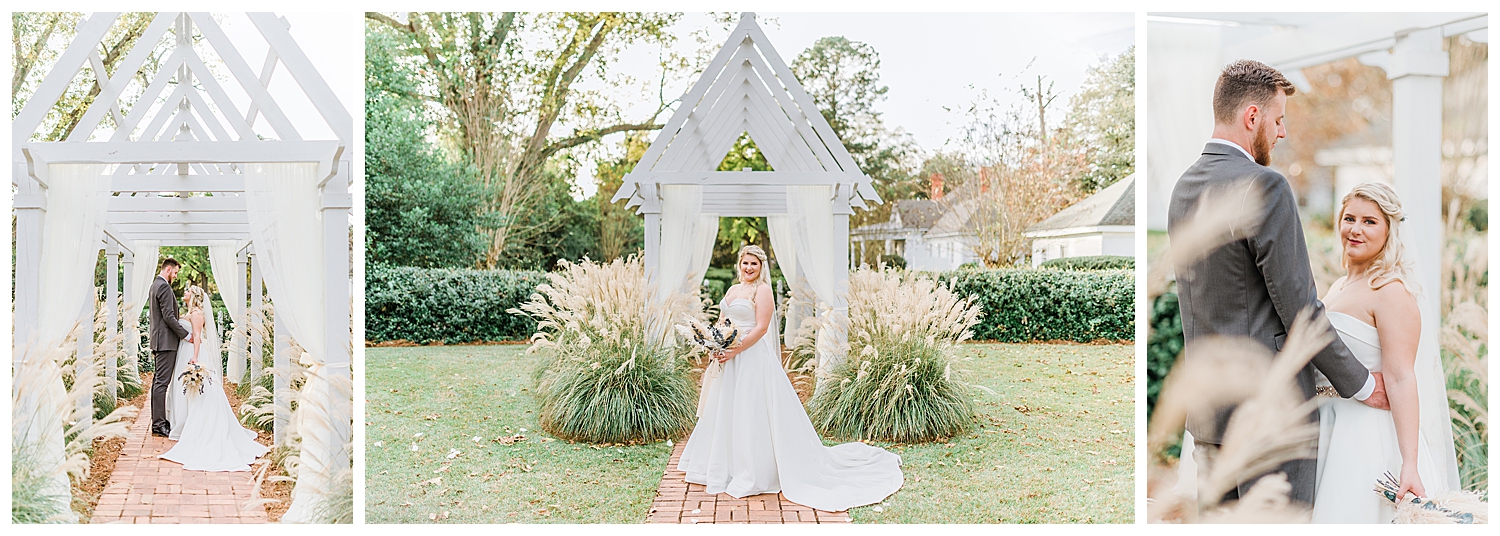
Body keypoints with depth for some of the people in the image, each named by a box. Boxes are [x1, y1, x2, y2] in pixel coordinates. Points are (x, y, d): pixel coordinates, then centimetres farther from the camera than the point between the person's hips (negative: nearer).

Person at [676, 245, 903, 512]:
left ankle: (756, 474, 3)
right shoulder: (732, 290, 15)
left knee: (753, 414, -5)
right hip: (731, 359, 8)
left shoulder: (762, 290, -8)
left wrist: (735, 350, -20)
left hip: (753, 357, -8)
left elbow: (761, 328, -15)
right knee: (726, 411, 14)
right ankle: (730, 467, 28)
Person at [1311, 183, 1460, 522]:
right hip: (1331, 429, 8)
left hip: (1368, 439, -8)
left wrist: (1410, 466, -27)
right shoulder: (1339, 286, 12)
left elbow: (1400, 379, -22)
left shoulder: (1390, 291, -14)